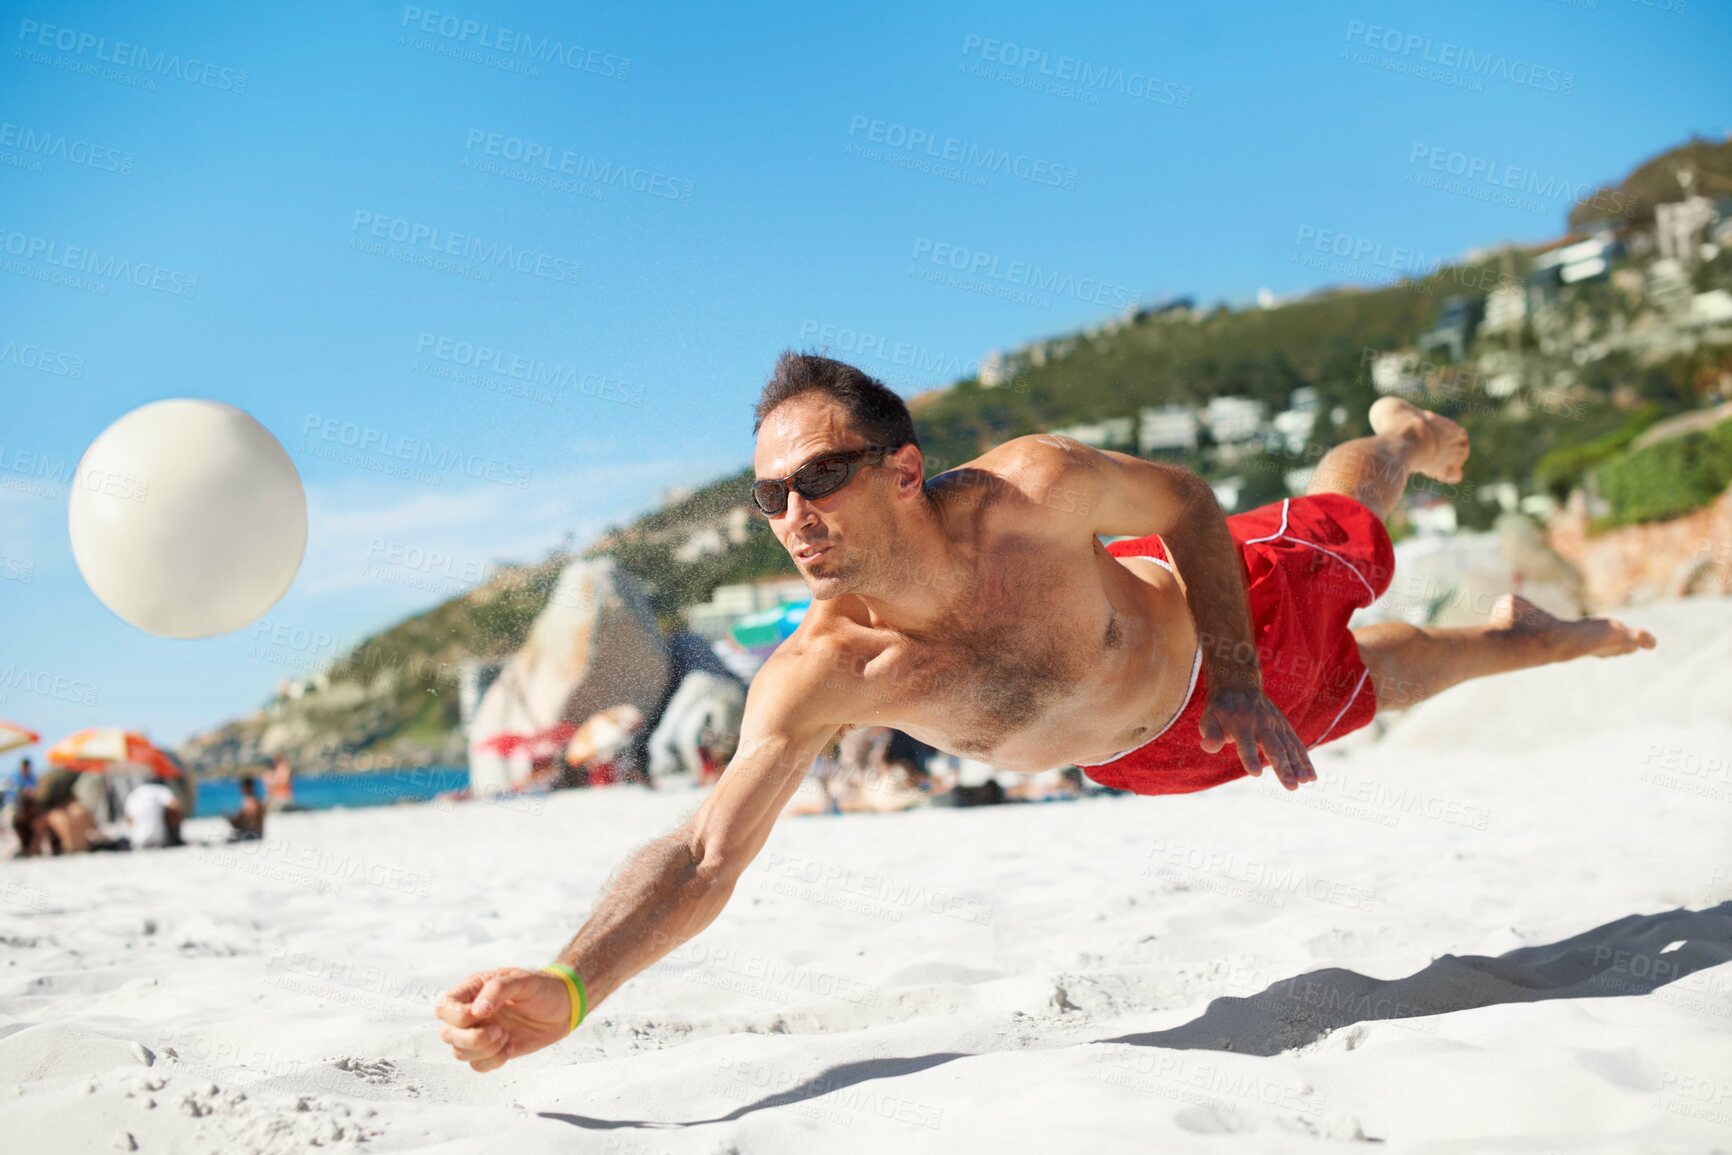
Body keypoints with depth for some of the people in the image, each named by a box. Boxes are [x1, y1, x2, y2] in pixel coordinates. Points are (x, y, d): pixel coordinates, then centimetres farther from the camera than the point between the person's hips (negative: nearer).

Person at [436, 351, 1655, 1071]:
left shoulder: (1031, 490, -43)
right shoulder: (816, 679, -40)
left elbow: (1183, 498, -23)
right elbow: (702, 861, -46)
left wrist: (1239, 681, -28)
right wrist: (569, 986, -62)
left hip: (1224, 613, -2)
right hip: (1151, 753, 2)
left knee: (1351, 599, 34)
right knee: (1377, 676, 31)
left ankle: (1401, 433, 71)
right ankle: (1513, 638, 66)